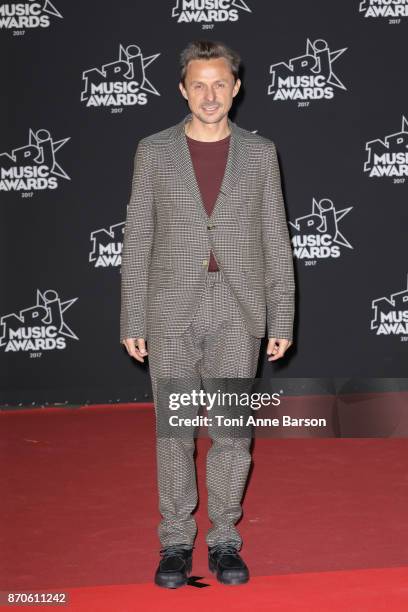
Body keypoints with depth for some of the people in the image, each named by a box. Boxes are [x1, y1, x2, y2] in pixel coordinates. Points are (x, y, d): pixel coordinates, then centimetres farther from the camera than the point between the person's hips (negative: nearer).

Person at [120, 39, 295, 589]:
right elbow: (137, 240, 4)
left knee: (232, 431, 3)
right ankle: (176, 542, 17)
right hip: (171, 311, 0)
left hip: (238, 312, 0)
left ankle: (224, 541, 16)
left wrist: (282, 320, 1)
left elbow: (276, 241, 5)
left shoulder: (260, 153, 5)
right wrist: (132, 322, 0)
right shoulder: (154, 151, 4)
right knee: (174, 430, 5)